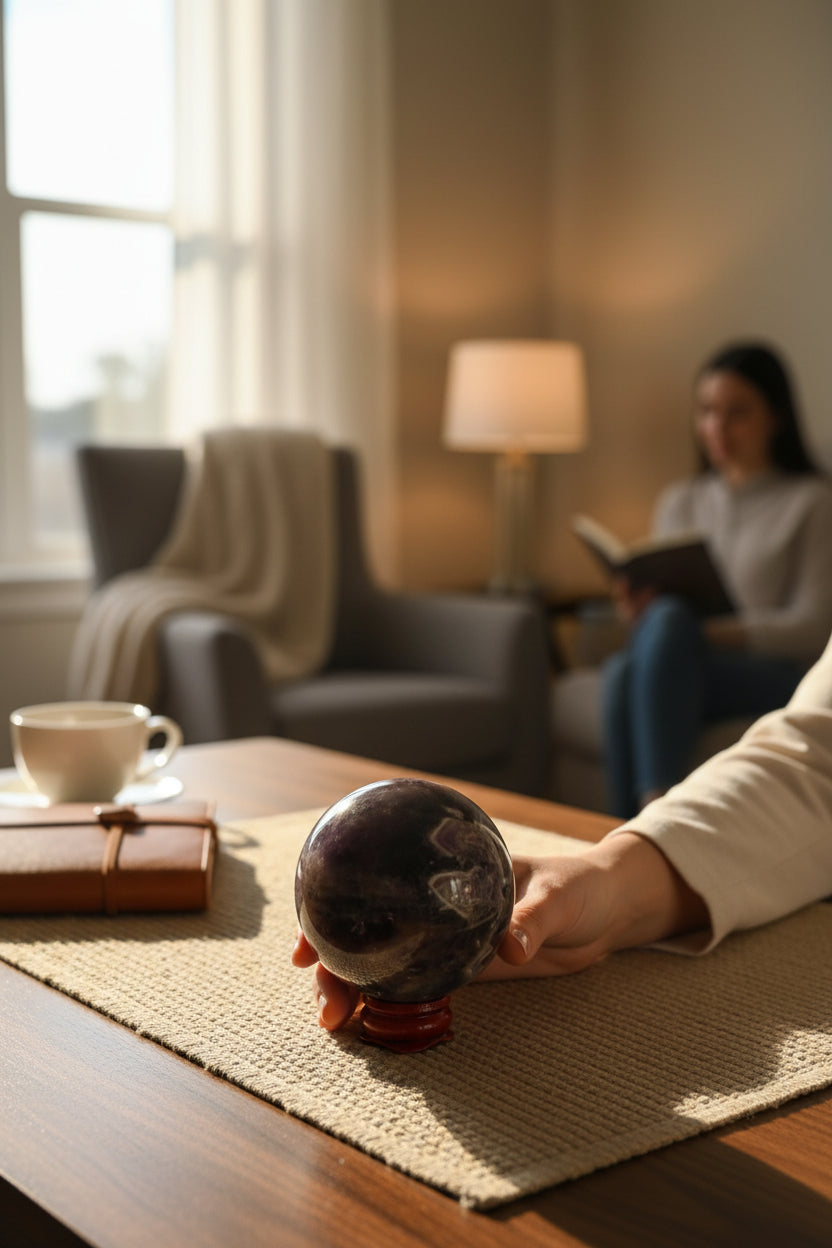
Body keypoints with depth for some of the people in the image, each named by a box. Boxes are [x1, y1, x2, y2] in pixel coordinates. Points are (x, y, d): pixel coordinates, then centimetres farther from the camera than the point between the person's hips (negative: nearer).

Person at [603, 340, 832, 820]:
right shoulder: (679, 502, 21)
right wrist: (638, 606, -6)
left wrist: (715, 631, -18)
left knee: (670, 621, -35)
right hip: (684, 671, 4)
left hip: (779, 677, -4)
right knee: (623, 669, -34)